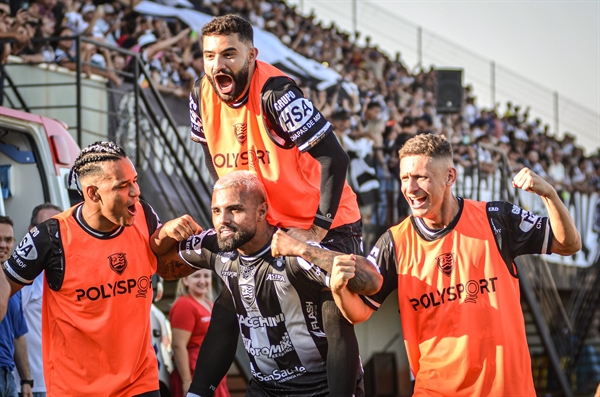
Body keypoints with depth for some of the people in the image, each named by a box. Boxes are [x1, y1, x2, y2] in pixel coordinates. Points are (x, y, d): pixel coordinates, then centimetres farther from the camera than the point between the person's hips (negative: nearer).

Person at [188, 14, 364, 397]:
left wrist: (318, 229, -22)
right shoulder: (203, 96, -6)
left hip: (325, 222, -6)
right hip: (261, 223, 7)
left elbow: (335, 158, -25)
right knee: (226, 308, 6)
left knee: (336, 318, -11)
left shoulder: (275, 92, -26)